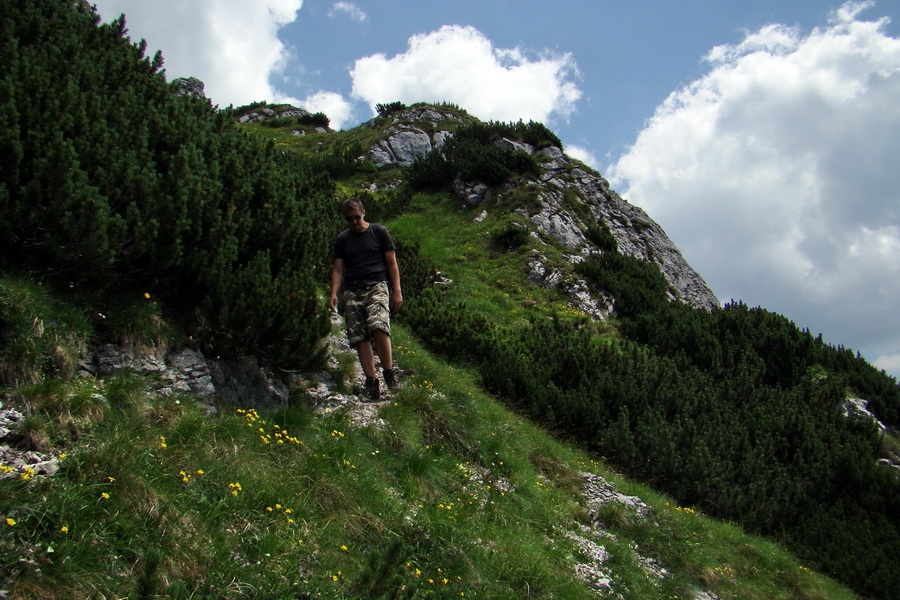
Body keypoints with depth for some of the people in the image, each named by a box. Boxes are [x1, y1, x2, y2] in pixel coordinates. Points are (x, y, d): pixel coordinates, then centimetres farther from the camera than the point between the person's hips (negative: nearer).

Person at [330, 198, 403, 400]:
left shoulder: (379, 232, 9)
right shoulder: (342, 239, 17)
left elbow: (392, 263, 9)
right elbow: (338, 269, 15)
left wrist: (397, 292, 1)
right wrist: (334, 294, -1)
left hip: (377, 286, -3)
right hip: (352, 291, 3)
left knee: (378, 326, -26)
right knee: (359, 337, -6)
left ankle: (389, 371, -12)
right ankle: (371, 380, -3)